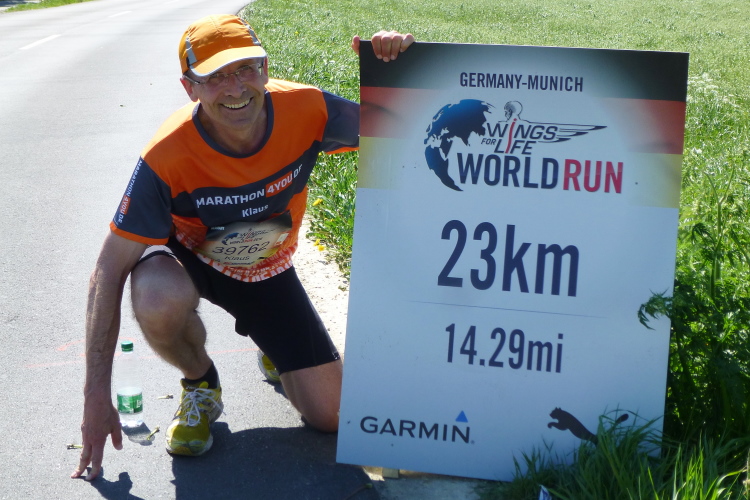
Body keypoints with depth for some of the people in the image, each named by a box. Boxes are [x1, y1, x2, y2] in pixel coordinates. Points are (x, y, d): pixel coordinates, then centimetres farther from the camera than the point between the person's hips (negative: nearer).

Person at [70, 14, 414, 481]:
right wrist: (97, 397, -29)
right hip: (188, 256, -2)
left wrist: (395, 65, -37)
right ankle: (200, 383, -4)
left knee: (332, 416, -4)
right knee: (159, 302, -41)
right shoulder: (167, 157, -33)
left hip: (268, 268, 2)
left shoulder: (305, 110, -26)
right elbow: (110, 271, -28)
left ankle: (276, 351, 31)